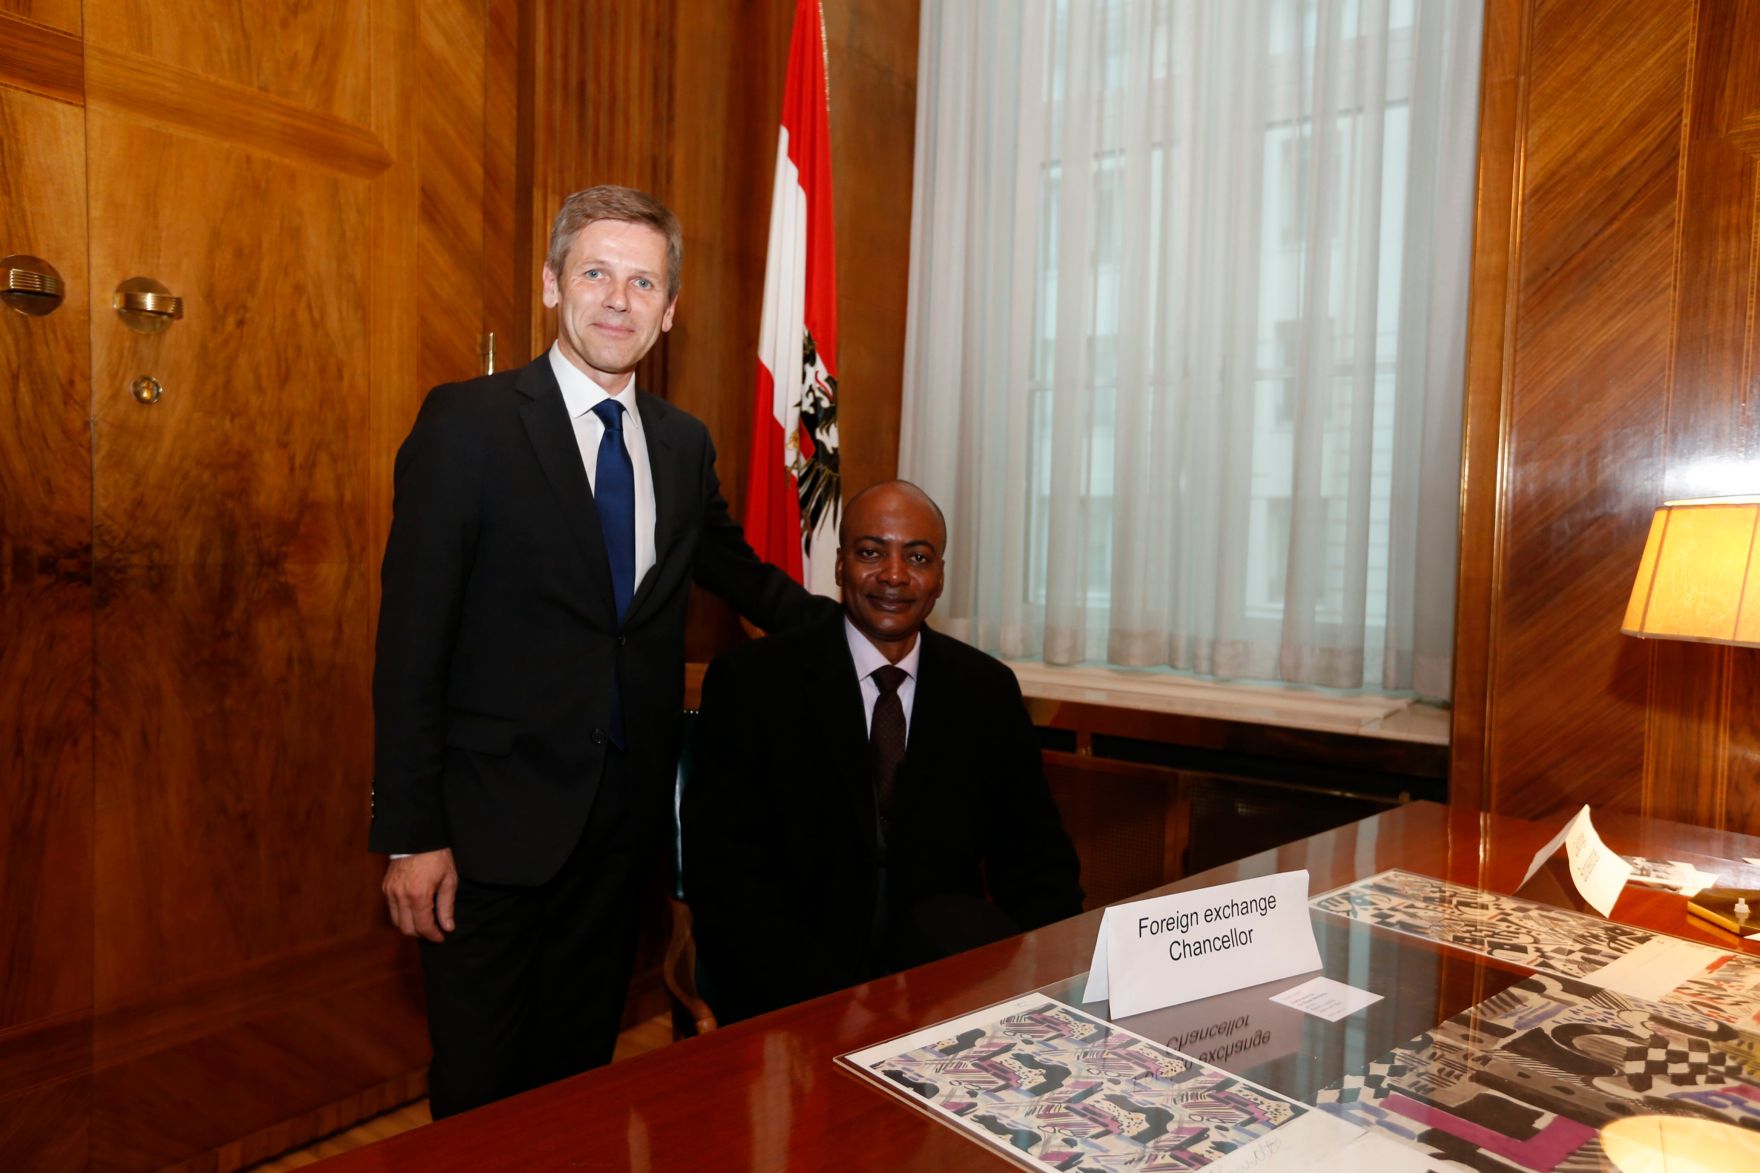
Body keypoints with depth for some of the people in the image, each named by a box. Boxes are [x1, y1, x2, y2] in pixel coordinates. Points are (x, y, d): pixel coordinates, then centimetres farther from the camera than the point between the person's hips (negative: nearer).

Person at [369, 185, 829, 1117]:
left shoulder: (683, 443, 5)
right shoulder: (466, 425, -10)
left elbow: (735, 570, 21)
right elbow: (412, 641, -12)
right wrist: (410, 836, -13)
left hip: (626, 820, 5)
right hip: (496, 819, -4)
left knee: (583, 1065, 20)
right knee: (482, 1093, 10)